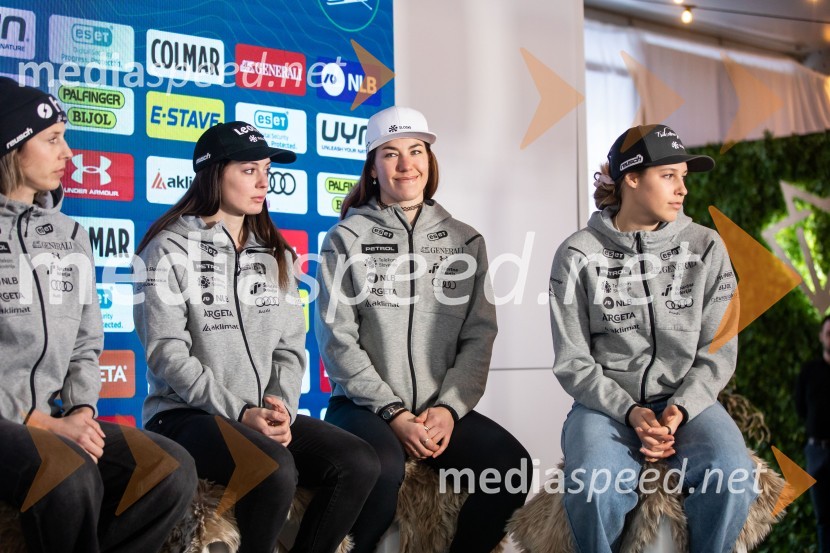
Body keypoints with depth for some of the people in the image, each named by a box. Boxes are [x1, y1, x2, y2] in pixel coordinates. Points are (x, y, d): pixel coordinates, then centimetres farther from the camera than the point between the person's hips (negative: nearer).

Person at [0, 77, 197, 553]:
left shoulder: (71, 236, 14)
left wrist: (81, 412, -4)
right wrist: (43, 423, -16)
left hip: (50, 419, 6)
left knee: (174, 468, -14)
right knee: (70, 476, -34)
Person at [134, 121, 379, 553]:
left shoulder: (274, 253, 15)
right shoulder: (170, 250, -3)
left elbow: (290, 346, 9)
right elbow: (167, 354, -11)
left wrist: (284, 409, -10)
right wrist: (239, 412, -18)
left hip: (265, 415, 6)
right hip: (186, 414, -5)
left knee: (359, 463, -17)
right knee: (275, 470, -33)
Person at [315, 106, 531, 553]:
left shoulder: (465, 241, 12)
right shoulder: (346, 239, 4)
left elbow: (479, 336, 5)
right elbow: (337, 339, -4)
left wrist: (449, 408, -10)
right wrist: (392, 413, -13)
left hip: (442, 408, 3)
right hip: (364, 406, -3)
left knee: (512, 465, -22)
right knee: (382, 468, -34)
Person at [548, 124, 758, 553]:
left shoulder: (705, 247, 4)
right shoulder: (579, 255, -1)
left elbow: (718, 352, 3)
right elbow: (573, 363, -1)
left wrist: (680, 409, -13)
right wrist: (631, 412, -15)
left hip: (686, 401, 2)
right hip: (606, 402, -1)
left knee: (731, 480, -30)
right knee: (593, 487, -33)